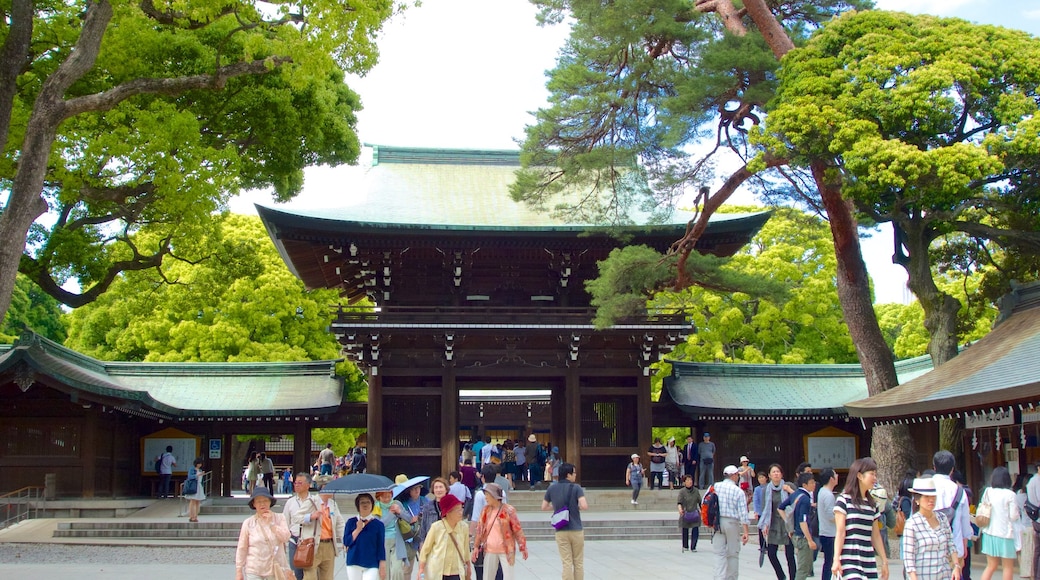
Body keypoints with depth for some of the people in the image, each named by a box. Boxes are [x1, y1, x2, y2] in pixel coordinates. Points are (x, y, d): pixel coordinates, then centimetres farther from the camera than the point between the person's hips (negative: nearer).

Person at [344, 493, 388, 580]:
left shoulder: (378, 524, 0)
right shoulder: (351, 522, 4)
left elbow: (381, 546, 0)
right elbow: (346, 542, -2)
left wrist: (382, 566, -4)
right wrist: (358, 529, -10)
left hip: (372, 566, -2)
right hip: (353, 563, 2)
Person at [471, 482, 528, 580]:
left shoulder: (508, 510, -9)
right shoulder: (485, 510, 5)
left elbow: (517, 529, -7)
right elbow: (480, 530, 10)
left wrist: (523, 547, -8)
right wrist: (476, 546, 5)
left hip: (506, 550, -4)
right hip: (489, 551, 4)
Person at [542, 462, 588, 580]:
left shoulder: (552, 488, 2)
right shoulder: (576, 488, -9)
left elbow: (543, 507, 8)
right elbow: (584, 506, -19)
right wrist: (577, 507, 2)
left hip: (561, 531, 2)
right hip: (576, 529, -2)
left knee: (567, 563, 3)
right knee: (578, 562, 10)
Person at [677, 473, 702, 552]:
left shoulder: (696, 491, 5)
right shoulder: (682, 491, -5)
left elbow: (699, 502, 11)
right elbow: (679, 502, -12)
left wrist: (701, 510, 1)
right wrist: (680, 509, -30)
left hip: (695, 514, 2)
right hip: (685, 514, -2)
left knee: (696, 531, -8)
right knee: (685, 531, 8)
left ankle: (693, 547, 7)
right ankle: (685, 546, 28)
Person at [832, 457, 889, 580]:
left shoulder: (871, 503, 15)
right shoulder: (844, 500, -3)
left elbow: (875, 535, 18)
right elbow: (840, 532, -8)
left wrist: (884, 561, 16)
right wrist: (836, 560, -14)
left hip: (868, 561, 6)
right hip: (849, 559, -6)